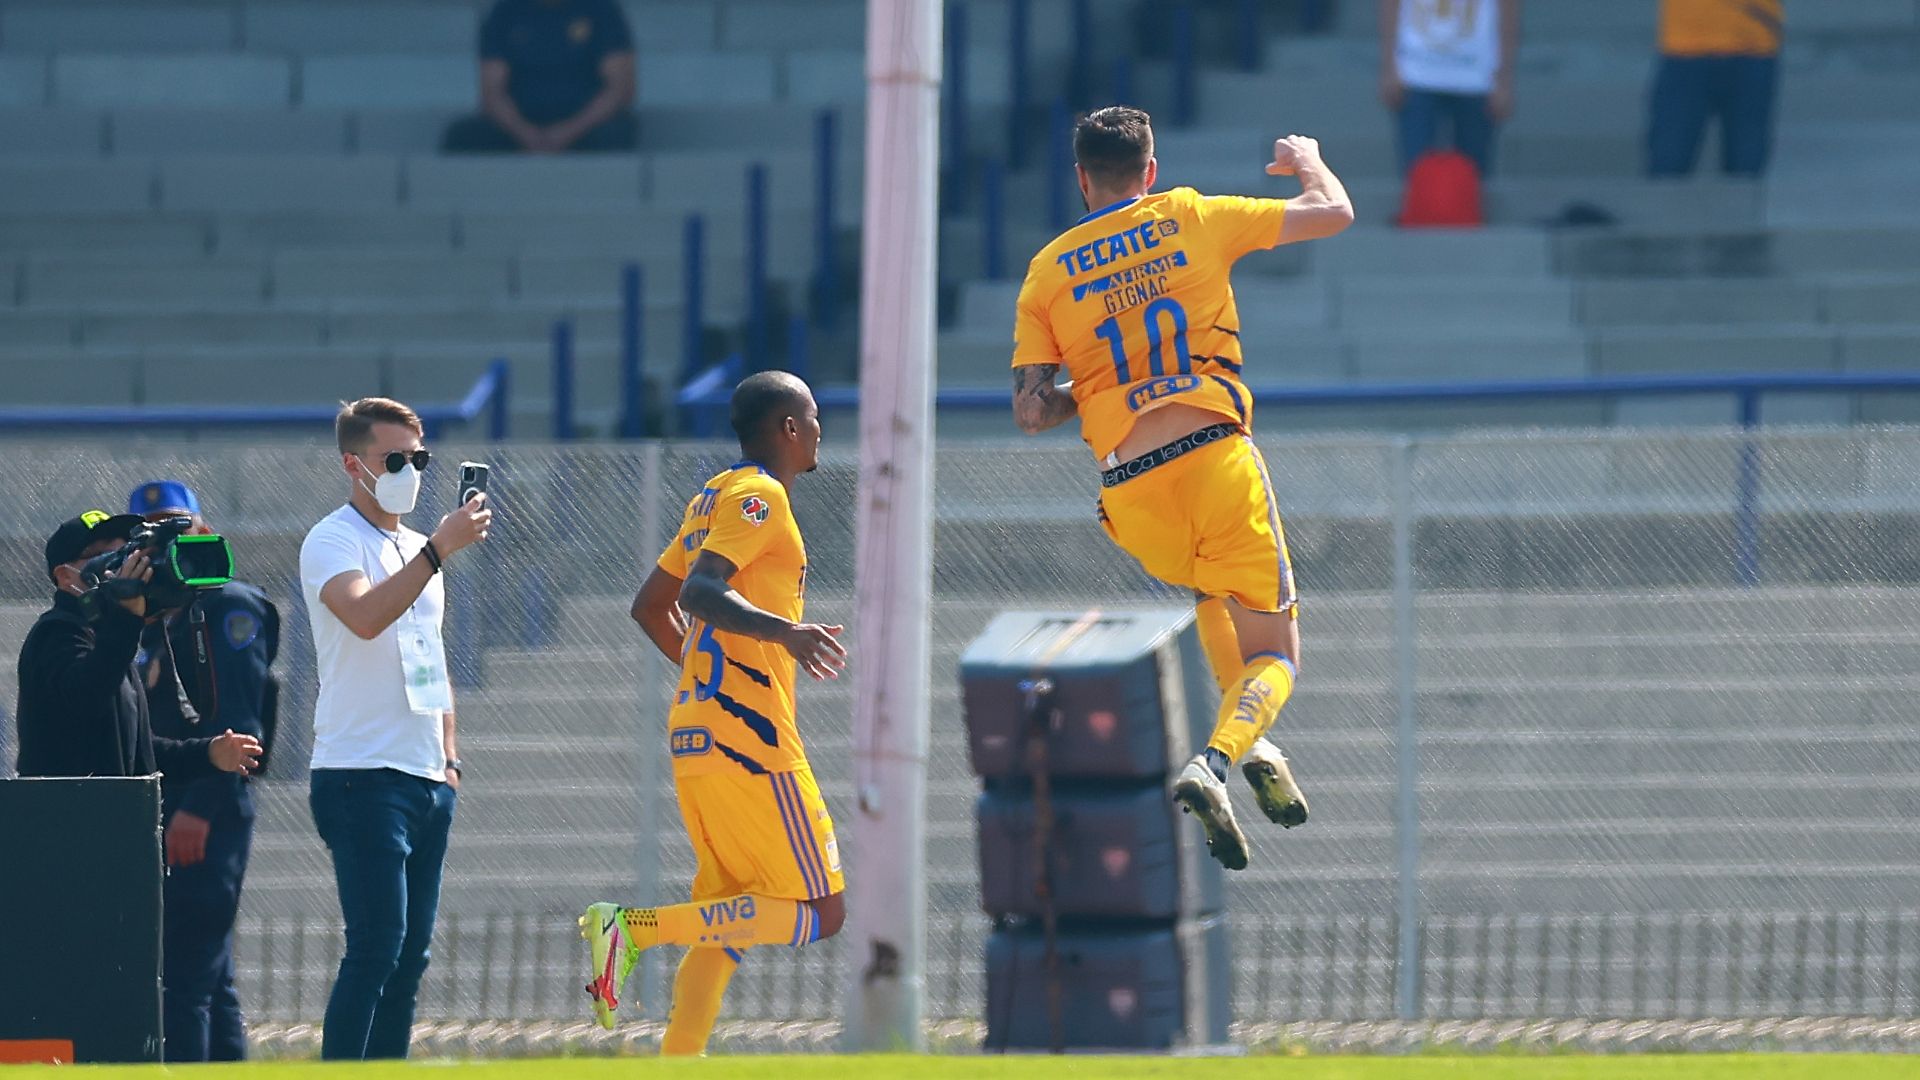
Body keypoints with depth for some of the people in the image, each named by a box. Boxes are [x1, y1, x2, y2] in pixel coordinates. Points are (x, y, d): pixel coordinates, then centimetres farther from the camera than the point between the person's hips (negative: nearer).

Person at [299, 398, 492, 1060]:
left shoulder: (417, 548, 19)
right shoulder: (332, 542, -7)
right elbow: (365, 616, -27)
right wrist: (440, 550, -30)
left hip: (428, 781, 8)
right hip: (363, 776, -8)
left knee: (412, 949, 7)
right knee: (377, 948, -14)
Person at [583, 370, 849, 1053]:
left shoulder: (716, 497, 19)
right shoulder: (759, 496, -9)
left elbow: (651, 606, 27)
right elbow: (699, 592, -23)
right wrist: (783, 631, -37)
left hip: (696, 736, 10)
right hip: (750, 741, -10)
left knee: (729, 921, 12)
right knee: (821, 914, -7)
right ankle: (635, 927, -17)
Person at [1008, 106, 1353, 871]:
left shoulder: (1048, 271, 8)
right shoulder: (1191, 220, 5)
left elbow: (1030, 413, 3)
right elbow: (1334, 214, 11)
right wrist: (1309, 162, 33)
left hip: (1132, 492, 2)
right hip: (1216, 459, -2)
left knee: (1208, 596, 34)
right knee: (1273, 654, 3)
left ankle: (1253, 751, 24)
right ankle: (1215, 761, -25)